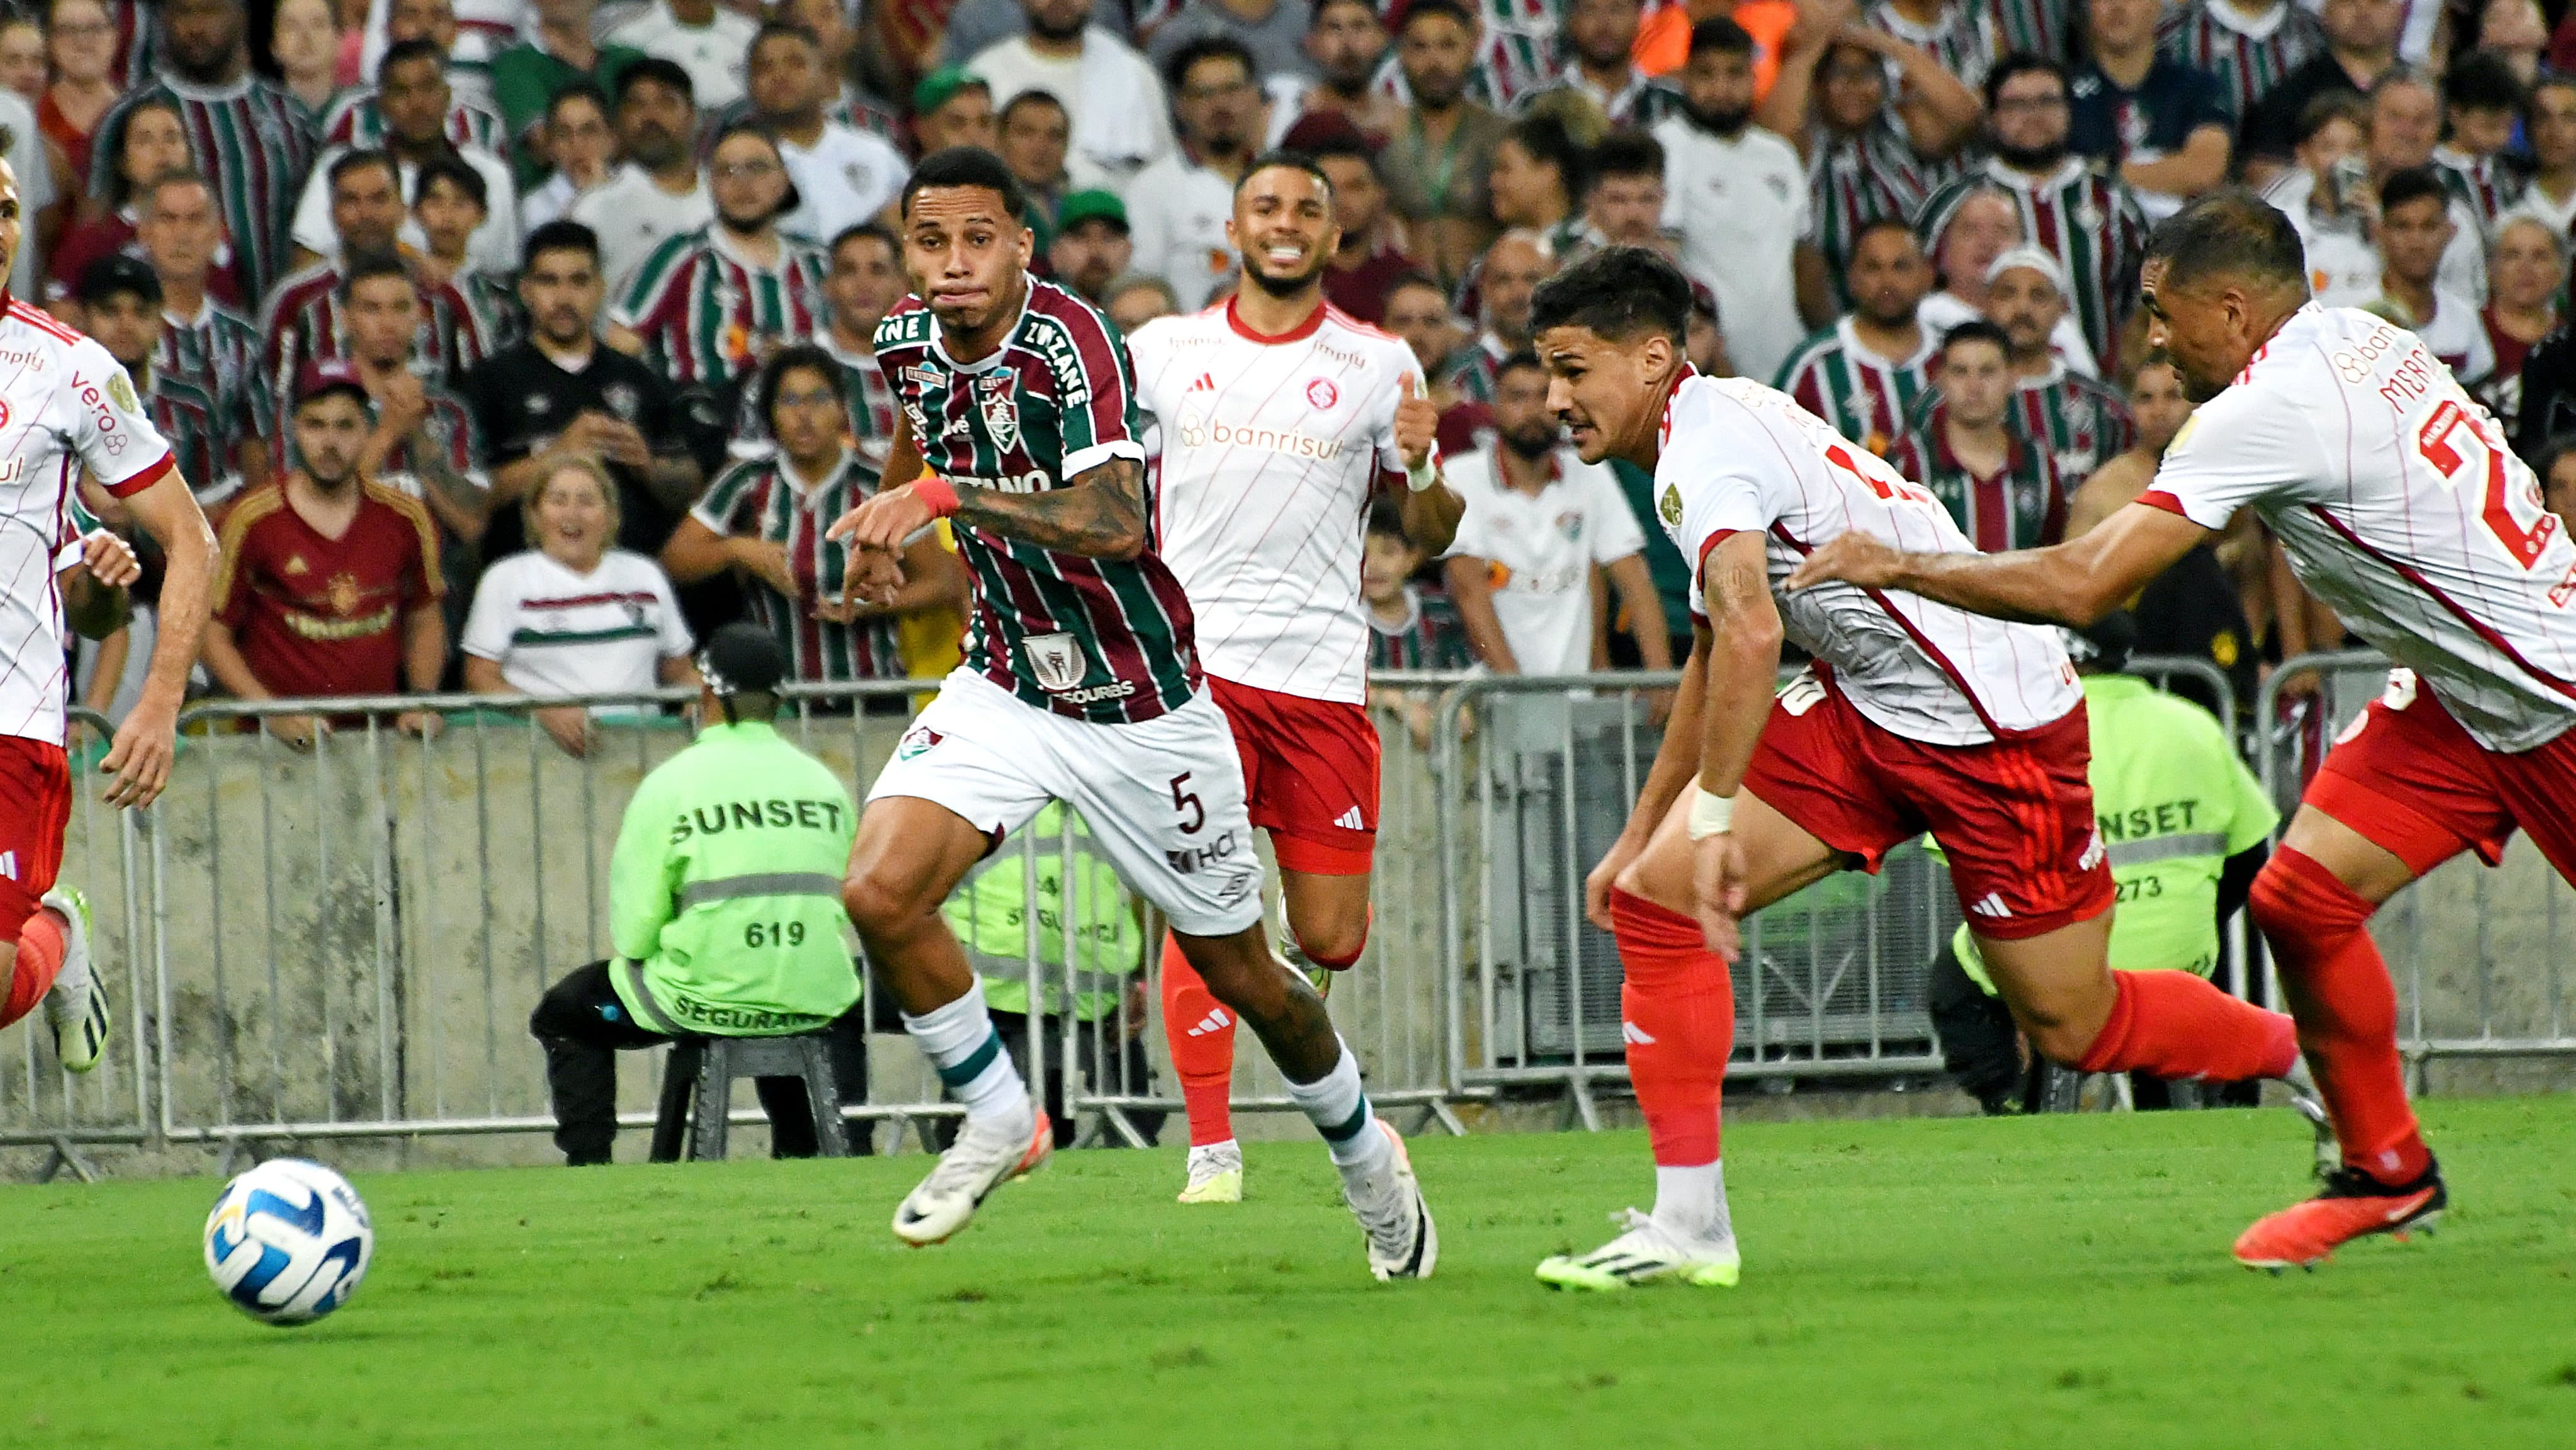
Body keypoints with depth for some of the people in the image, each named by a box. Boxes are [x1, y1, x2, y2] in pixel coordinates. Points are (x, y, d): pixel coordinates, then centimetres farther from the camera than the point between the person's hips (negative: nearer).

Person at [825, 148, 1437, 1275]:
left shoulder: (1069, 340, -25)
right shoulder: (907, 342, -5)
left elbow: (1116, 523, -40)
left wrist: (947, 495, -46)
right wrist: (885, 523, 26)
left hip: (1141, 707, -5)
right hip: (1005, 686, 5)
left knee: (1239, 972, 9)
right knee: (879, 892, -20)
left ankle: (1362, 1153, 37)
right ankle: (998, 1121, 3)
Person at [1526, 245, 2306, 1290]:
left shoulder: (1706, 447, -21)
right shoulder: (1715, 432, 11)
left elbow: (1751, 631, -37)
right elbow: (1716, 661, 23)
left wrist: (1715, 815, -35)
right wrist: (1641, 833, 25)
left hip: (1993, 726, -10)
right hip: (1868, 708, 10)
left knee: (2074, 1029, 3)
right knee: (1652, 897, -6)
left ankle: (2311, 1053, 31)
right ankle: (1688, 1224, -5)